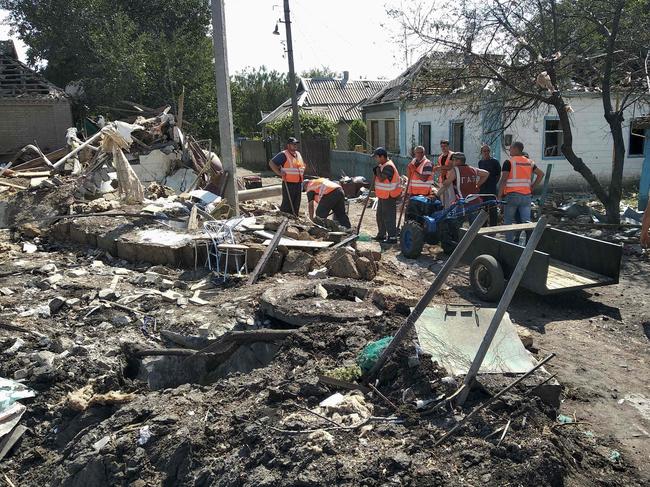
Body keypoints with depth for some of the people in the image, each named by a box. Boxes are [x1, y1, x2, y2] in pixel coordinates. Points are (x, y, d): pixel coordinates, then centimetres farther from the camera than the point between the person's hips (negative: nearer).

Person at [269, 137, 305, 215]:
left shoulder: (298, 154, 15)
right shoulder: (283, 155, -8)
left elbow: (302, 165, 31)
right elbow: (271, 163, -12)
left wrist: (302, 174, 17)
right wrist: (279, 173, -17)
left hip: (299, 184, 7)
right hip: (288, 184, -7)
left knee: (296, 205, 12)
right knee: (287, 204, -5)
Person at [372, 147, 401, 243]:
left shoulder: (388, 166, -20)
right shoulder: (383, 165, 12)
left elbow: (381, 179, -25)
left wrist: (378, 168, -15)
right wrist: (376, 171, 7)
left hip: (389, 196, -11)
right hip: (383, 196, 11)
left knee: (389, 217, -8)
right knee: (380, 215, 19)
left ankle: (392, 237, -3)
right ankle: (382, 234, 31)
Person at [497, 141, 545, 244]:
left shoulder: (509, 162, -5)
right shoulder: (529, 162, 13)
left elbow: (503, 180, -12)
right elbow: (541, 174, 17)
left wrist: (499, 195, -7)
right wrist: (532, 187, 17)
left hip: (512, 195, -5)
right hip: (527, 195, 5)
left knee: (508, 221, 7)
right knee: (526, 221, 3)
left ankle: (509, 244, 8)